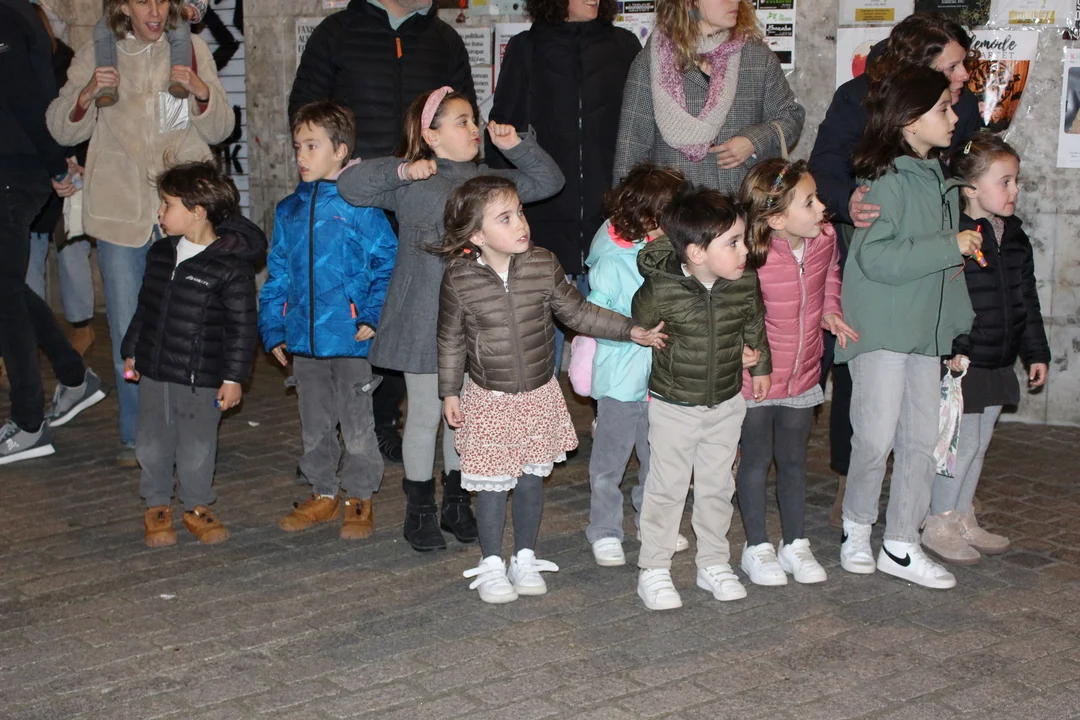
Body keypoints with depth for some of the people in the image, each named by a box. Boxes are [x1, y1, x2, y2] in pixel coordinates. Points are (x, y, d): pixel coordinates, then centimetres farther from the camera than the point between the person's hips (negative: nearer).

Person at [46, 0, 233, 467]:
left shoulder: (192, 51, 5)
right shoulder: (96, 54, 4)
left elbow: (219, 130, 6)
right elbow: (62, 130, 5)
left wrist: (201, 92, -14)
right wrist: (87, 93, -14)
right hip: (120, 209, 0)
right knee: (128, 333, 3)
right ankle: (136, 437, 16)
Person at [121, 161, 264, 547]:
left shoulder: (231, 266, -14)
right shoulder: (161, 253, 6)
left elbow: (242, 326, -11)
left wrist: (234, 376, -11)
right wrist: (132, 352, 19)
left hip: (202, 378, -6)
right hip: (153, 371, 6)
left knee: (197, 447, 7)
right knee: (152, 443, 12)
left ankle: (197, 507, 25)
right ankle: (157, 507, 29)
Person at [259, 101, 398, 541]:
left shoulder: (361, 207, -9)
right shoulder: (288, 211, 8)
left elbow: (388, 263, -9)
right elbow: (277, 275, 13)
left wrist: (374, 316, -16)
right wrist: (273, 329, 8)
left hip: (351, 339, -5)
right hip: (303, 339, 6)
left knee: (357, 427, 6)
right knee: (314, 426, 17)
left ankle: (359, 499, 20)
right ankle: (323, 494, 31)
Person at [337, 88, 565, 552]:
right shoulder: (411, 184, -7)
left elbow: (548, 182, 12)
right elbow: (350, 186, -15)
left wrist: (516, 146, 0)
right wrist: (402, 170, -22)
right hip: (425, 319, -5)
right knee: (426, 415, 5)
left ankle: (457, 504, 29)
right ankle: (420, 510, 19)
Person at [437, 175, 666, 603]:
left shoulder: (543, 265, -9)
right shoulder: (460, 280, -14)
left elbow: (577, 312, 3)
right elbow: (450, 340, -2)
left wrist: (631, 330, 0)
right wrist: (449, 393, 1)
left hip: (539, 395, 3)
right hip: (489, 400, -2)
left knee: (532, 478, 13)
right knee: (492, 483, 4)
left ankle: (525, 558, 30)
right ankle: (492, 564, 21)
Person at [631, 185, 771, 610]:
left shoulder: (745, 283, -11)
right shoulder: (662, 290, -24)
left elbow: (755, 325, 8)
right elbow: (639, 325, -4)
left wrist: (760, 365, 19)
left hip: (727, 404, 4)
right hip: (673, 407, -4)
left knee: (718, 486, 15)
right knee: (667, 487, 6)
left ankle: (713, 564, 30)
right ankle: (653, 570, 18)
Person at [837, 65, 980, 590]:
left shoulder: (938, 177, 14)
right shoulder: (886, 178, -13)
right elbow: (876, 257, -24)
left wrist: (957, 322, 18)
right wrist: (949, 246, -20)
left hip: (924, 327, 8)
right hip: (880, 328, -8)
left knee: (921, 438, 7)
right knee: (877, 436, -6)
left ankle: (901, 546, 15)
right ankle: (857, 525, 18)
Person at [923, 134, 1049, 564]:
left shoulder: (1015, 237, 9)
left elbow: (1027, 301, 16)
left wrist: (1036, 352, 16)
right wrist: (950, 350, -24)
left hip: (998, 363, 8)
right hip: (961, 362, -8)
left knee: (979, 443, 16)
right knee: (962, 443, -2)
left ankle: (962, 519, 29)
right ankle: (939, 525, 12)